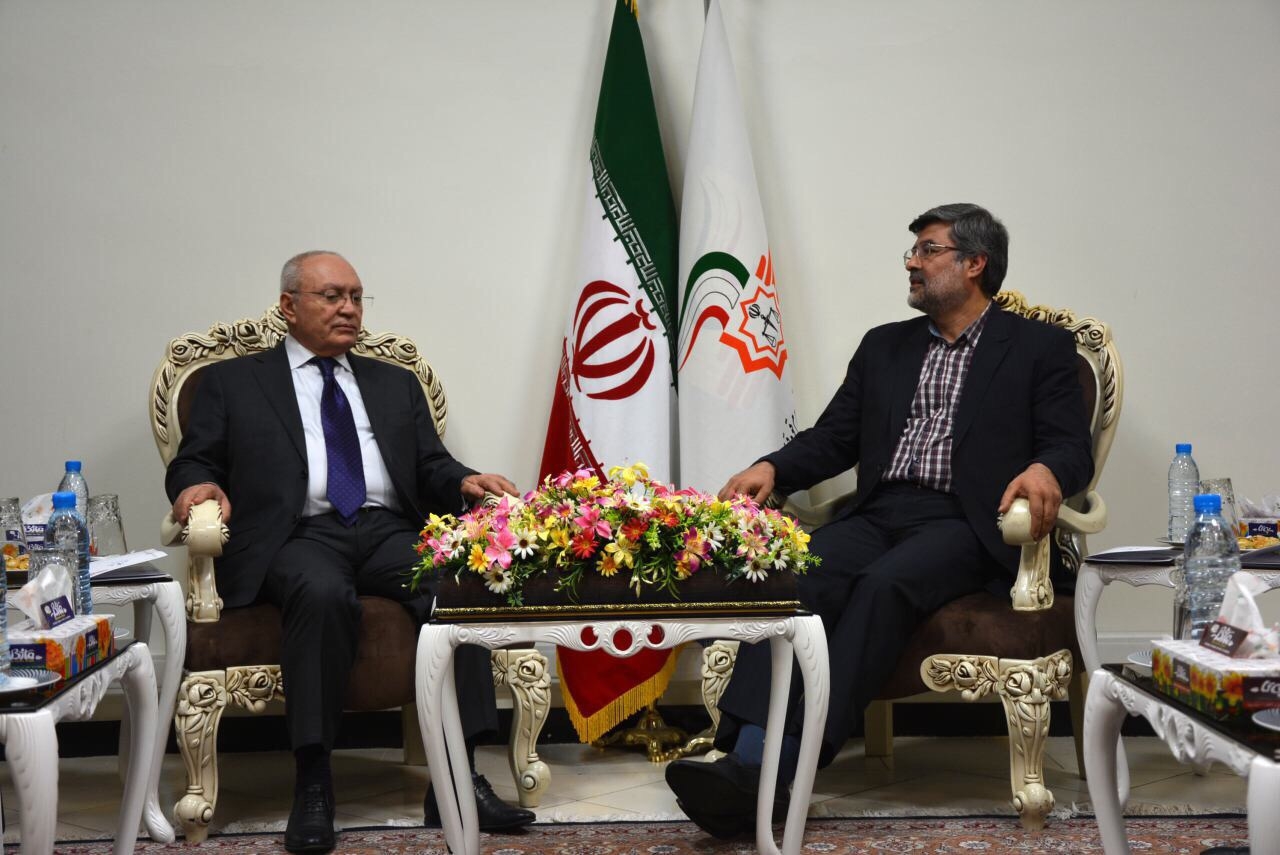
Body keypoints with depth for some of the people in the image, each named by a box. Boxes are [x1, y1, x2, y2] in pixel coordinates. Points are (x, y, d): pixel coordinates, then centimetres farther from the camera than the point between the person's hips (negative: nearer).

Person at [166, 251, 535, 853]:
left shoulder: (396, 384, 27)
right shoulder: (232, 382, 19)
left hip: (390, 532, 3)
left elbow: (431, 467, 19)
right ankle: (313, 786, -29)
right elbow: (192, 462, 13)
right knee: (323, 593, -38)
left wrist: (465, 482, -4)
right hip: (299, 537, -3)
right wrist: (197, 485, -12)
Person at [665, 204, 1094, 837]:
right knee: (800, 578, -28)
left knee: (883, 585, -34)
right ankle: (749, 759, -41)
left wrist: (1046, 470, -22)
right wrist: (772, 468, -1)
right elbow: (833, 439, 19)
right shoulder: (884, 346, 25)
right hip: (878, 515, 4)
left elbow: (1072, 448, 3)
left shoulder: (1040, 348, 12)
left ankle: (779, 771, -40)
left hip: (962, 525, -4)